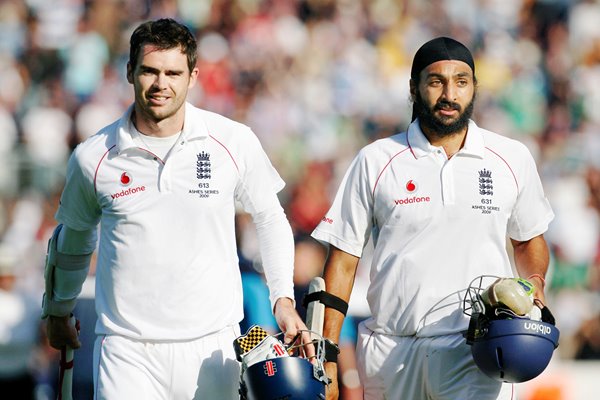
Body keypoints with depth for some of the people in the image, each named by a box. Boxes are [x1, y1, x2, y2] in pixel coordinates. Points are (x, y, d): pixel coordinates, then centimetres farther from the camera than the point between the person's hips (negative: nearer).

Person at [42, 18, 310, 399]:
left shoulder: (234, 142, -2)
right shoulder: (93, 157, 0)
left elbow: (270, 218, 13)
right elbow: (74, 238, 17)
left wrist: (283, 299, 3)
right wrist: (58, 313, 28)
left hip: (211, 348, 1)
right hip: (127, 352, 0)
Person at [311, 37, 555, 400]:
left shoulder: (513, 159, 7)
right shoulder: (376, 161, 3)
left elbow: (529, 240, 22)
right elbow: (343, 261, 4)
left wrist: (535, 282, -1)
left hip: (475, 354, -1)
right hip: (391, 352, 1)